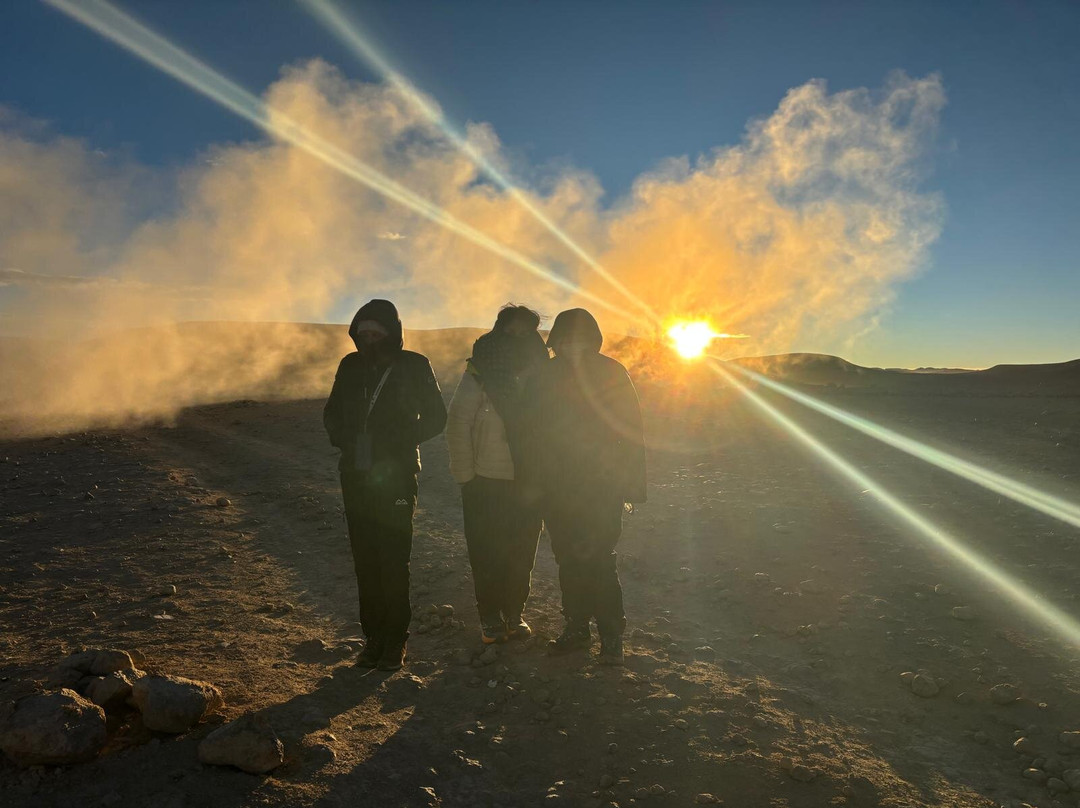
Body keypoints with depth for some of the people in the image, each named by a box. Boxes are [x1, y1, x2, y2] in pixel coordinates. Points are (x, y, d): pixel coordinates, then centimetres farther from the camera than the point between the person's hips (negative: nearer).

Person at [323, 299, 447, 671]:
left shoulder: (414, 366, -1)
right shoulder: (351, 366, 10)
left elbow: (435, 416, 2)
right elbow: (332, 413, 19)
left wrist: (400, 443, -10)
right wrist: (343, 440, -1)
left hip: (396, 477, -4)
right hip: (356, 476, 4)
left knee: (394, 561, -4)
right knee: (365, 560, 6)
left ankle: (395, 639, 8)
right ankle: (373, 635, 17)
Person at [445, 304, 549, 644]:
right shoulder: (480, 372, -8)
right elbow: (458, 424, -8)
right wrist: (465, 475, -10)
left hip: (528, 481, 3)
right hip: (486, 480, -3)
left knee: (522, 553, 11)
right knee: (487, 553, 6)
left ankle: (514, 613, 27)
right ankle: (490, 617, 21)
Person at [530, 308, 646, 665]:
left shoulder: (611, 373, -4)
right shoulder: (549, 376, 6)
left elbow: (631, 429, -5)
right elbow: (539, 430, 10)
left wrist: (632, 483, -10)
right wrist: (540, 481, 5)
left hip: (601, 486, -4)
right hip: (558, 488, 4)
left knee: (598, 559, -8)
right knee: (568, 559, 10)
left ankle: (611, 635, 7)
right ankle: (577, 626, 25)